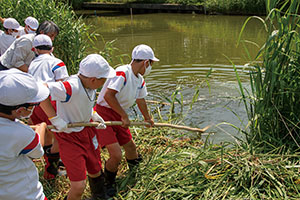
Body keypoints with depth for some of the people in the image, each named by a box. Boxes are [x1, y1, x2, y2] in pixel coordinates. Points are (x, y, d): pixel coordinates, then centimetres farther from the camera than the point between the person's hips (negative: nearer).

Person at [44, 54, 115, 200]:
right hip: (69, 137, -7)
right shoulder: (71, 87, -34)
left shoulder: (90, 84, -7)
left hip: (87, 131, 8)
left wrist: (93, 114, 0)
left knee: (95, 172, 23)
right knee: (78, 186, -7)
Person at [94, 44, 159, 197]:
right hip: (103, 114, -9)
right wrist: (124, 116, -22)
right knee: (116, 155, -13)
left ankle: (136, 172, 48)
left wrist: (148, 118, 37)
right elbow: (108, 95, -30)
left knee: (130, 146, 20)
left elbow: (140, 100, 24)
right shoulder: (122, 72, -22)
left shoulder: (140, 80, 8)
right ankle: (108, 184, 14)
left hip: (118, 117, 9)